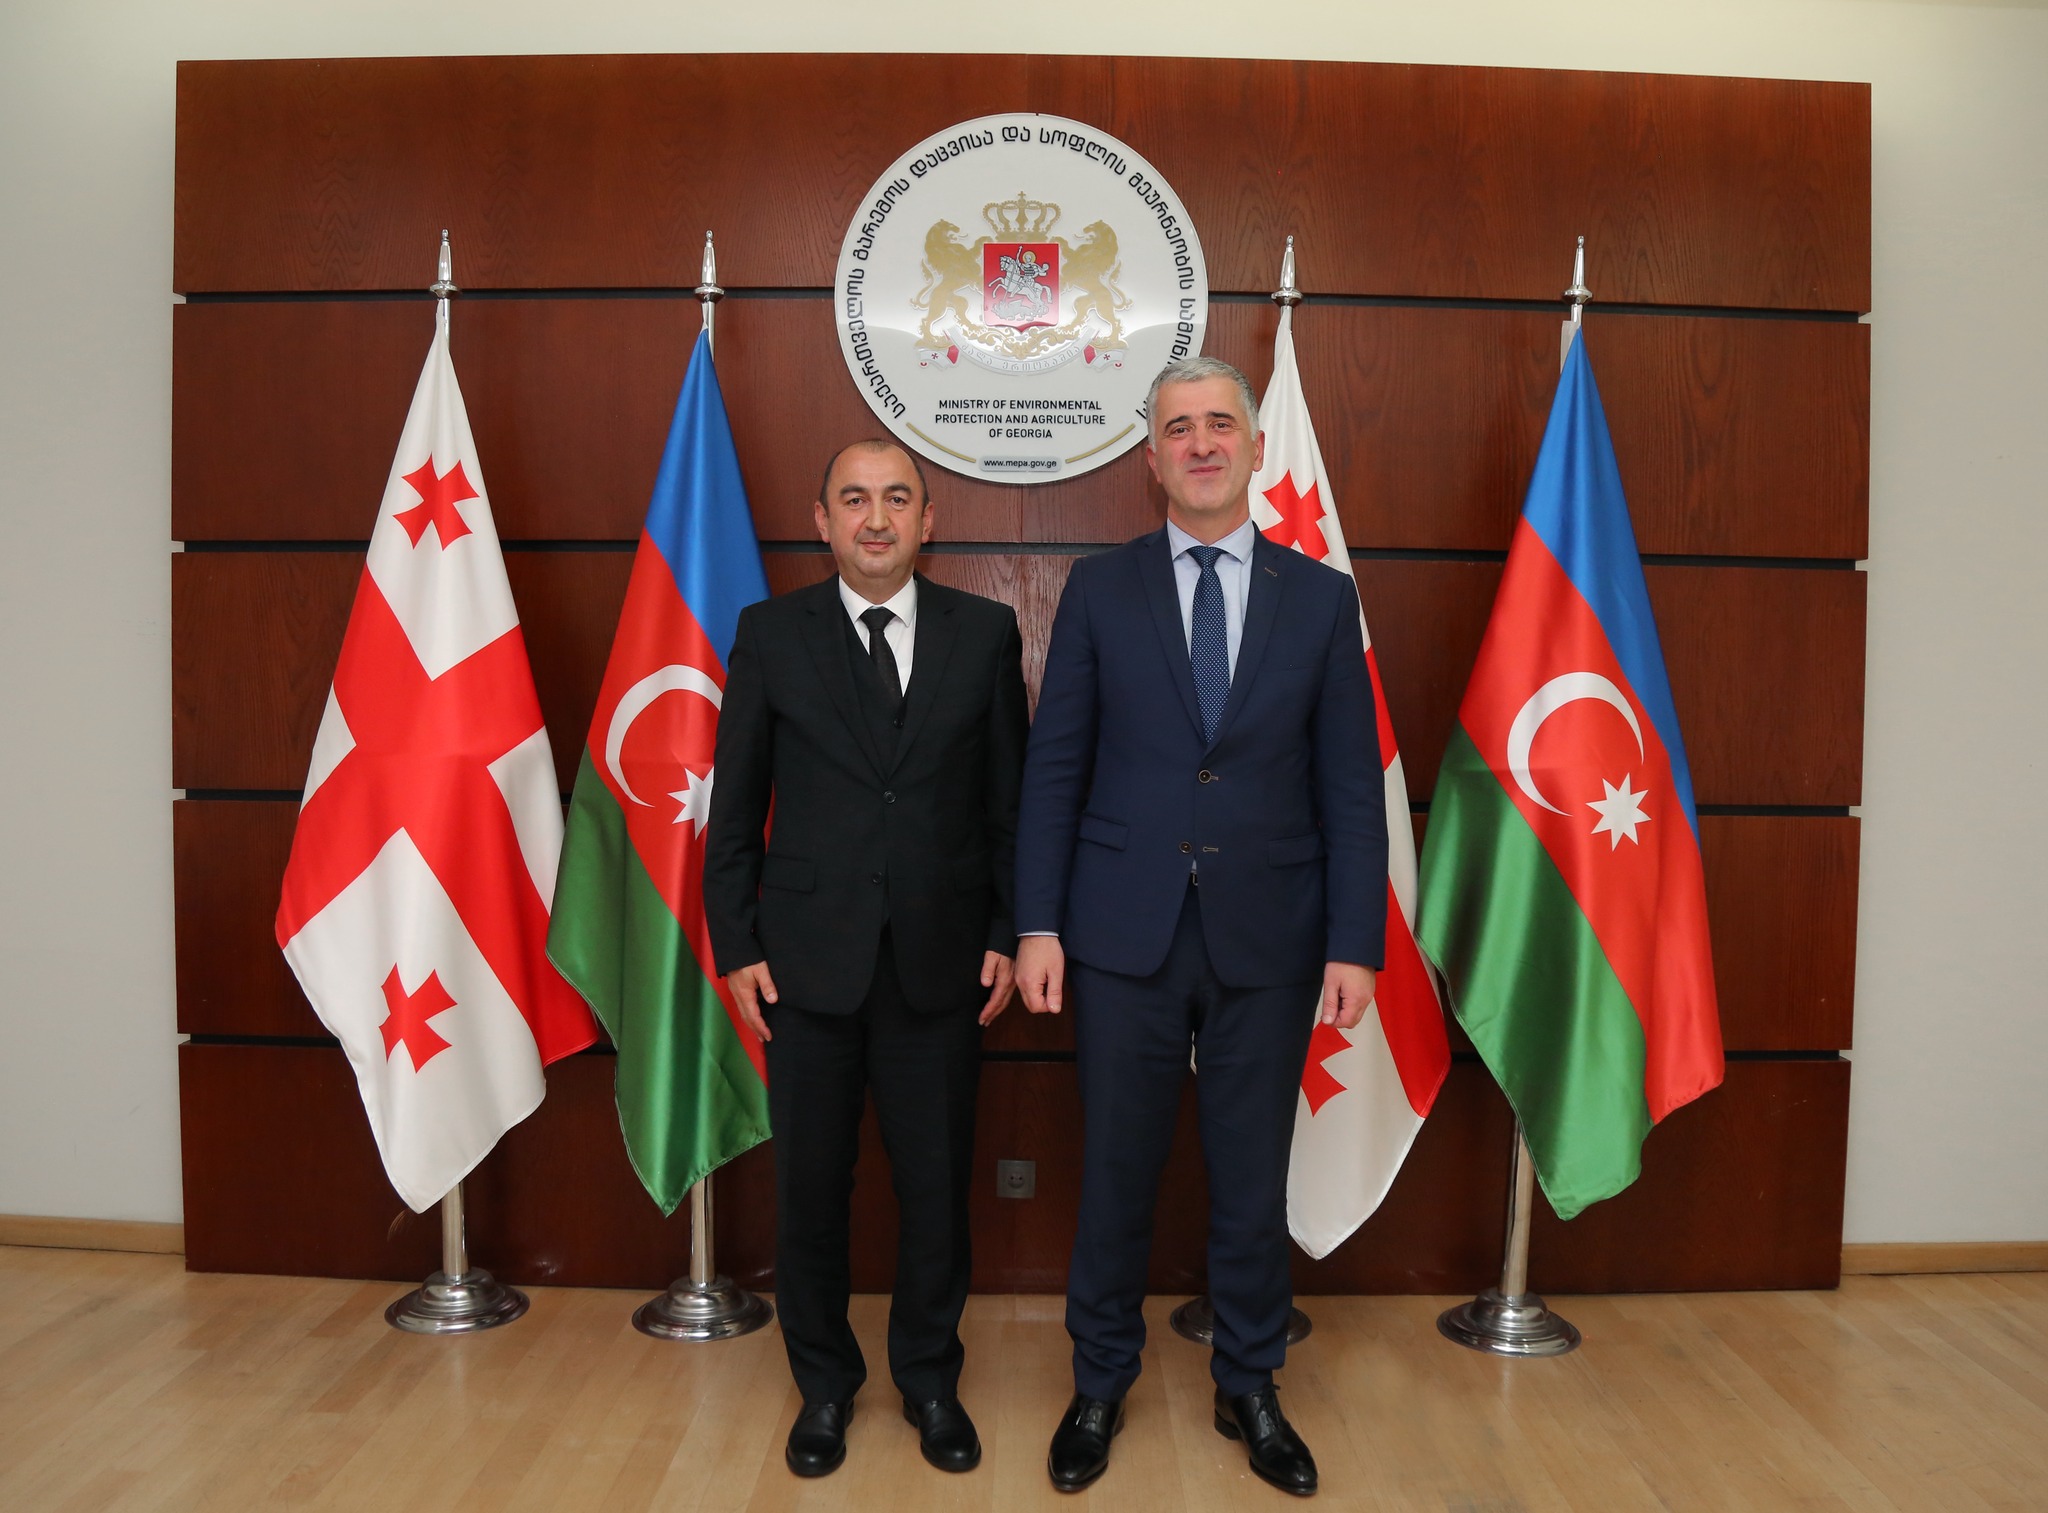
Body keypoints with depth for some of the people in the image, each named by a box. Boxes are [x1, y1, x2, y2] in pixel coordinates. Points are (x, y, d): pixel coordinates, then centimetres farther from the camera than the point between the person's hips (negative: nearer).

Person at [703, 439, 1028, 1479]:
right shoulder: (771, 634, 1)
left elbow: (1011, 800, 4)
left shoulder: (985, 633, 2)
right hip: (807, 961, 0)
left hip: (942, 961, 0)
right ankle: (824, 1383, 34)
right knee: (811, 1182, 12)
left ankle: (929, 1378, 34)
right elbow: (735, 807, 3)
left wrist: (1010, 935, 0)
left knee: (936, 1184, 11)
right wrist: (735, 946, -2)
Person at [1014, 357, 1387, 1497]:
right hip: (1125, 934, 0)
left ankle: (1250, 1390, 34)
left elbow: (1351, 786, 1)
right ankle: (1101, 1386, 32)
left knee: (1255, 1179, 12)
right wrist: (1037, 925, -5)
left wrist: (1355, 944, -4)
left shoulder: (1321, 598, 3)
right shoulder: (1100, 590, 2)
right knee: (1118, 1173, 11)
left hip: (1267, 939, 1)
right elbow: (1054, 769, 1)